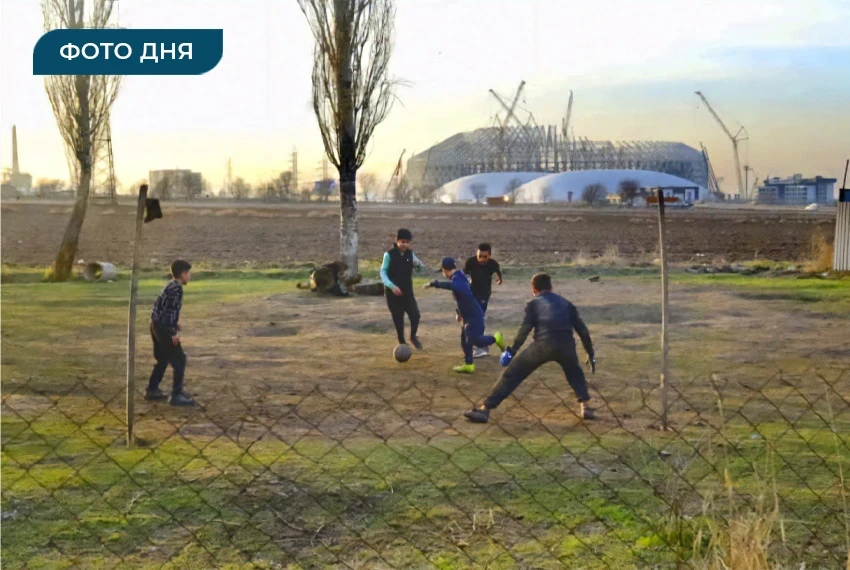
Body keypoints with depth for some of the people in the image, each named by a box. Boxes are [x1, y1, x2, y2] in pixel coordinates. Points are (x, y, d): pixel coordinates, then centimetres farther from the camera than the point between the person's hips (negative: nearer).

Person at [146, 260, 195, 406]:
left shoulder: (172, 285, 13)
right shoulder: (176, 288, -17)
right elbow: (171, 310, -23)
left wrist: (175, 322, 24)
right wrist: (174, 333, -21)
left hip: (157, 325, 10)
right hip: (164, 328, -10)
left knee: (163, 359, 20)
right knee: (179, 360, -4)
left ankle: (152, 390, 28)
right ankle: (176, 395, -3)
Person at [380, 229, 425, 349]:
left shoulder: (410, 254, 2)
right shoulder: (389, 254, -10)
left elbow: (419, 269, 6)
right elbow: (383, 272, -8)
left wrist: (418, 265, -19)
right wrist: (392, 286, -22)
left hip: (407, 291, 3)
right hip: (393, 292, -3)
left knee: (415, 315, -8)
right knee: (398, 317, 3)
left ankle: (413, 337, 16)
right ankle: (402, 341, 20)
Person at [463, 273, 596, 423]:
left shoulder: (534, 303, 21)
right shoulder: (566, 303, 29)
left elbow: (525, 328, 5)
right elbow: (582, 329, 25)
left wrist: (512, 351, 6)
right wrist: (591, 353, 31)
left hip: (543, 344, -3)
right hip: (566, 345, 3)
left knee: (511, 374, 6)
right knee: (575, 374, 35)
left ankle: (484, 409, 1)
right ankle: (584, 407, 21)